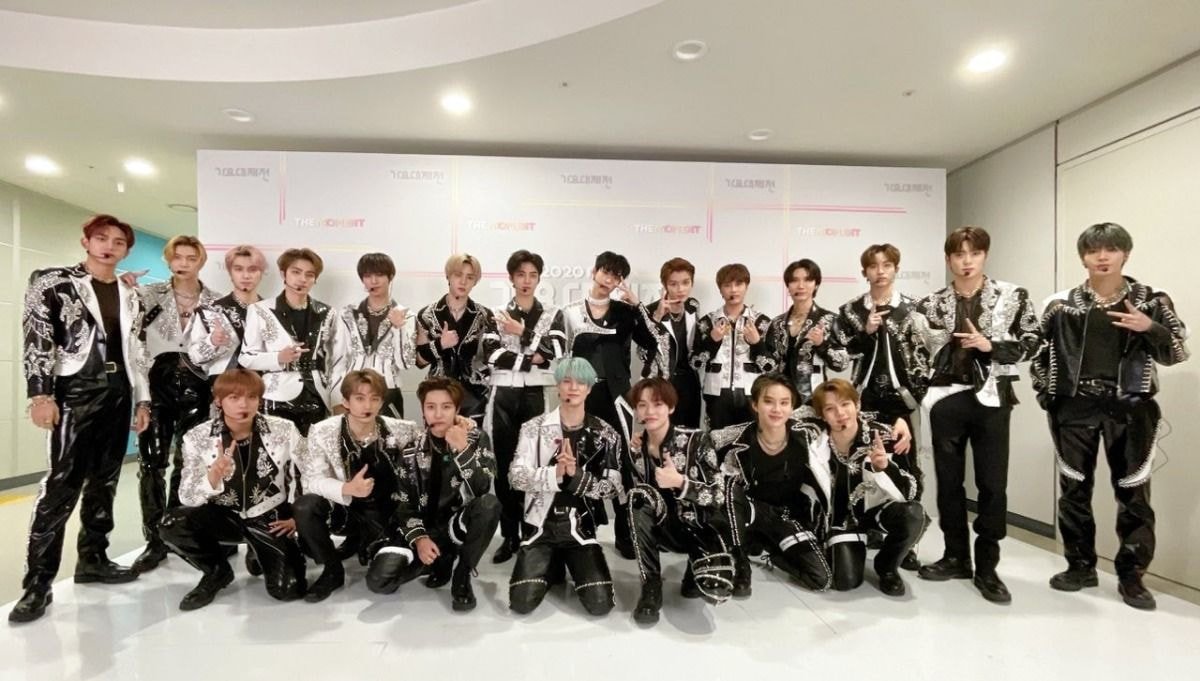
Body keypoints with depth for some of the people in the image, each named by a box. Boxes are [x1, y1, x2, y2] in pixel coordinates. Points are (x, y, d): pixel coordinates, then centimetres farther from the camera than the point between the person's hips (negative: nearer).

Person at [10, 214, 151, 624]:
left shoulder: (129, 296, 15)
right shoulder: (52, 282, 1)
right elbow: (36, 340, -7)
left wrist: (142, 398, 10)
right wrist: (40, 394, -15)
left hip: (117, 394, 5)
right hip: (74, 392, -5)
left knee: (104, 482, 9)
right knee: (62, 485, -8)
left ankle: (92, 559, 21)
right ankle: (37, 581, 2)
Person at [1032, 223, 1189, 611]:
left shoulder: (1150, 301, 3)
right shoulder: (1062, 304, 4)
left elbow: (1177, 352, 1)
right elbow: (1039, 350, 10)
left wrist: (1150, 328, -17)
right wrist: (1047, 393, 2)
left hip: (1129, 409, -1)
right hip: (1075, 408, 1)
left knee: (1133, 493, 4)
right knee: (1074, 489, 8)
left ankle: (1131, 576, 19)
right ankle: (1081, 566, 23)